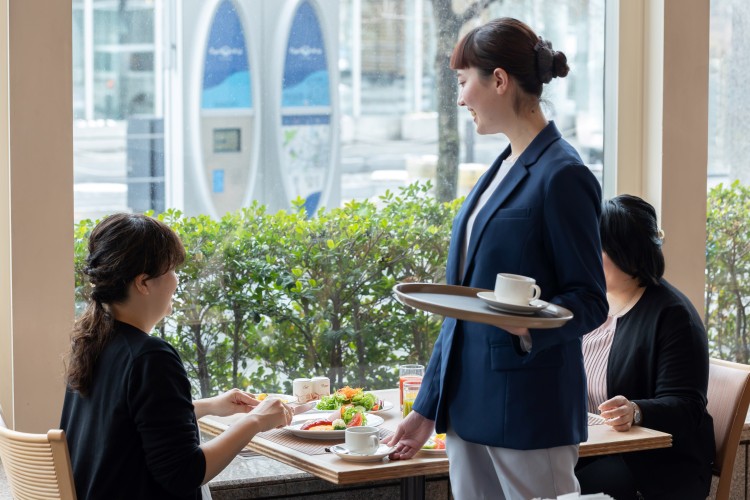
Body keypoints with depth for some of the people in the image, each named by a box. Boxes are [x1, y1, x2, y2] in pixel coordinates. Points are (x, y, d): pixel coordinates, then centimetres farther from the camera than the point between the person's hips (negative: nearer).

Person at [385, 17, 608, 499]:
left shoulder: (562, 175, -12)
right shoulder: (502, 170, 14)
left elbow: (591, 301, -11)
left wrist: (530, 326, -31)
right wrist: (427, 409, 18)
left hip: (529, 409, -8)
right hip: (469, 404, 8)